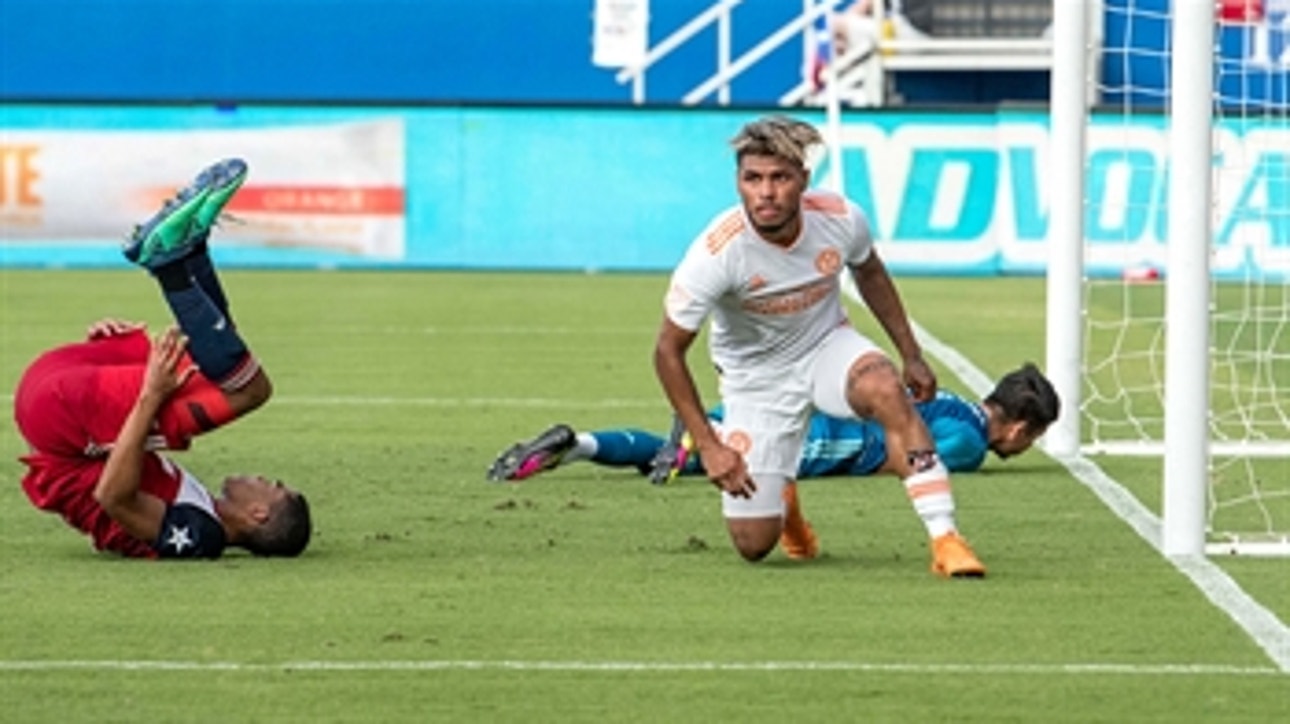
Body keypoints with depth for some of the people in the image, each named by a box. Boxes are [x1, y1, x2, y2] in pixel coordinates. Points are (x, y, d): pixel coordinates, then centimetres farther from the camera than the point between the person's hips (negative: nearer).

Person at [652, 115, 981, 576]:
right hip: (756, 377, -2)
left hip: (827, 347, 2)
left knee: (888, 391, -34)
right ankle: (782, 496, 35)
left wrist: (911, 356, 9)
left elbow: (869, 274, 7)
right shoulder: (716, 253, -30)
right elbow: (668, 351, -21)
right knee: (753, 545, -4)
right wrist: (708, 447, -25)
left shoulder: (841, 219, -19)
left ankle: (945, 541, -29)